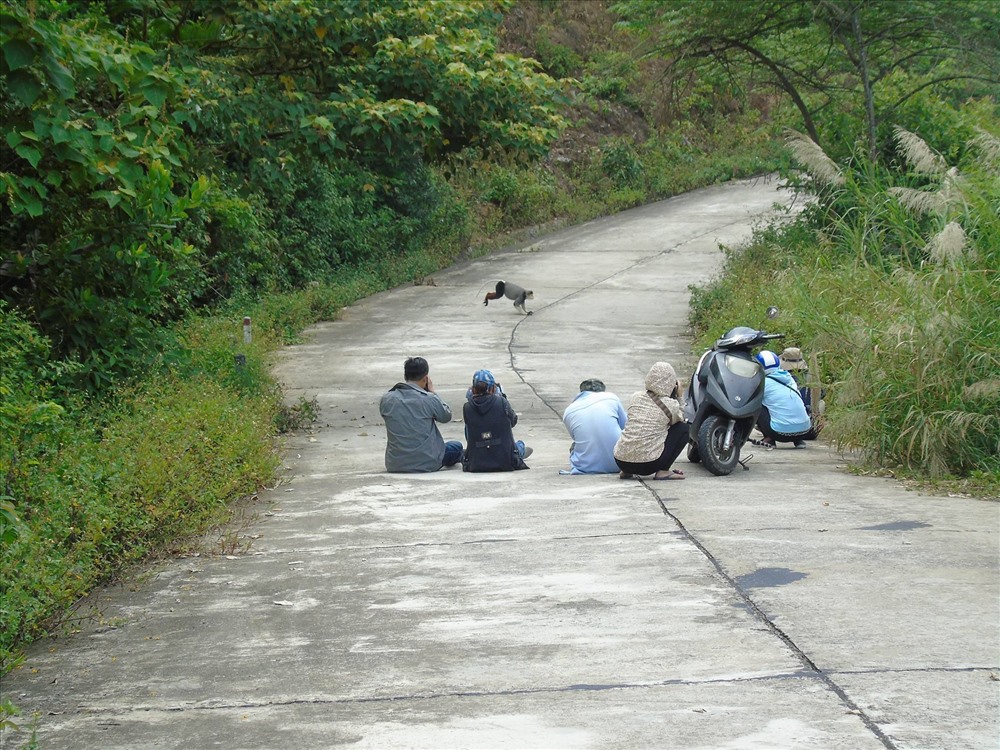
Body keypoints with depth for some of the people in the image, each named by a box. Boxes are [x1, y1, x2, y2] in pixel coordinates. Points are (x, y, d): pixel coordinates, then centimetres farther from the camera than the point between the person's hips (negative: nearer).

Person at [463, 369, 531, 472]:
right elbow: (513, 421, 7)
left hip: (476, 466, 1)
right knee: (520, 444, 33)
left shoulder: (467, 408, -7)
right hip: (506, 463, -1)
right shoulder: (502, 402, -12)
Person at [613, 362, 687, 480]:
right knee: (684, 428, 12)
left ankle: (626, 471, 19)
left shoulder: (635, 397, 7)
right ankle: (663, 471, 3)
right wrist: (676, 398, 16)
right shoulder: (671, 405, -5)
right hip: (648, 464, -5)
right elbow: (680, 419, 17)